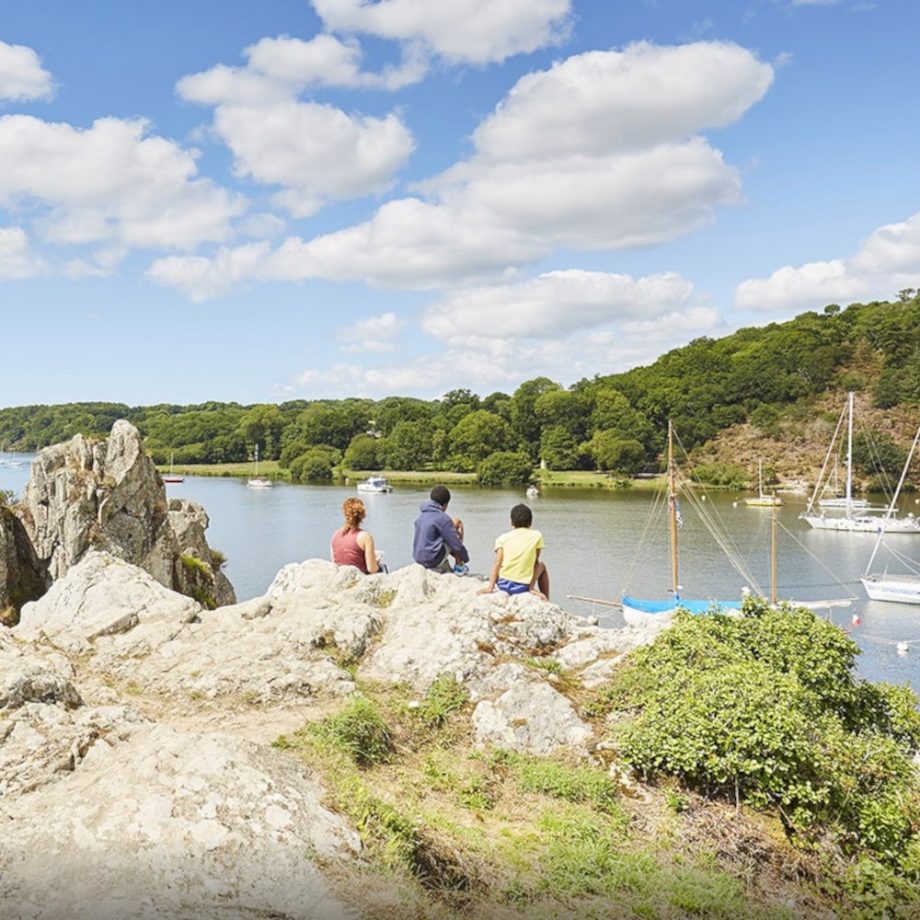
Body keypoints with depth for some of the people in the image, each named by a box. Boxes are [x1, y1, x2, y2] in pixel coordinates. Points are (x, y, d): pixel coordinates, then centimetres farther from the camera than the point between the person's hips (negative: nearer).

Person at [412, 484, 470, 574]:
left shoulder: (421, 516, 10)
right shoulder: (442, 518, -13)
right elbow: (456, 544, -12)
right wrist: (466, 558, 5)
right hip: (434, 560, -8)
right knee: (457, 522, 3)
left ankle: (445, 566, 21)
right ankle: (459, 566, 6)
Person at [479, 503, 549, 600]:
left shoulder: (503, 538, 7)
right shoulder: (536, 535, 6)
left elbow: (497, 563, -2)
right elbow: (535, 563, 3)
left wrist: (490, 587, -8)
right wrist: (531, 587, 4)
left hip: (503, 584, 2)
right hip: (522, 587, -1)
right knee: (542, 566, 30)